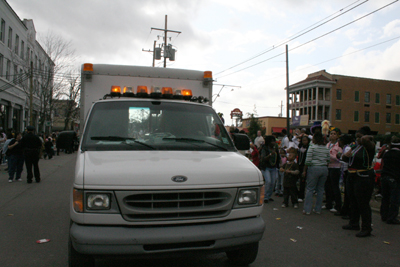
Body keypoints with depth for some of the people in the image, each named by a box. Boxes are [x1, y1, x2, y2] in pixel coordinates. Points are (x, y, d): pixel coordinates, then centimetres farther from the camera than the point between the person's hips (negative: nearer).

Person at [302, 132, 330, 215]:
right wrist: (325, 167, 18)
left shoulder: (312, 147, -8)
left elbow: (308, 160, -10)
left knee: (309, 189, 0)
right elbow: (328, 160, 9)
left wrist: (305, 170, -3)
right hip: (324, 169, 5)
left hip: (314, 168, -5)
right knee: (320, 189, 11)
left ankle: (307, 210, 1)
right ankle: (318, 209, 17)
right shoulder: (326, 148, 9)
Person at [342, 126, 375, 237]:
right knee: (353, 202, 17)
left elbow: (365, 139, -36)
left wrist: (368, 138, -13)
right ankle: (354, 224, 30)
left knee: (363, 204, -5)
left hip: (364, 178, -9)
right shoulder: (355, 146, 13)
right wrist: (346, 155, -3)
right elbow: (344, 159, 19)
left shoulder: (368, 146, -12)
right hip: (352, 177, 9)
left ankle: (366, 228, 4)